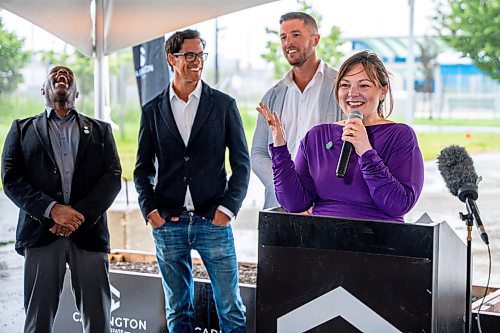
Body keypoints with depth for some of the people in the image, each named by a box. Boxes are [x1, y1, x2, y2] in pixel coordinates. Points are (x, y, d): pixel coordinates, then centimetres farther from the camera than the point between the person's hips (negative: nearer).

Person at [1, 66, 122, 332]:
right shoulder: (23, 129, 16)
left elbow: (113, 178, 6)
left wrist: (80, 215, -10)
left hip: (89, 232, 1)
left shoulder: (100, 130, 18)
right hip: (41, 233, 0)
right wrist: (51, 209, -12)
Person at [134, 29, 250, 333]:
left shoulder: (224, 105, 3)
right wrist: (150, 209, -4)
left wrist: (228, 207, -8)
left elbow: (241, 163, 4)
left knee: (230, 307, 1)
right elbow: (143, 168, 11)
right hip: (168, 223, 2)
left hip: (213, 220, -1)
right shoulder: (153, 110, 8)